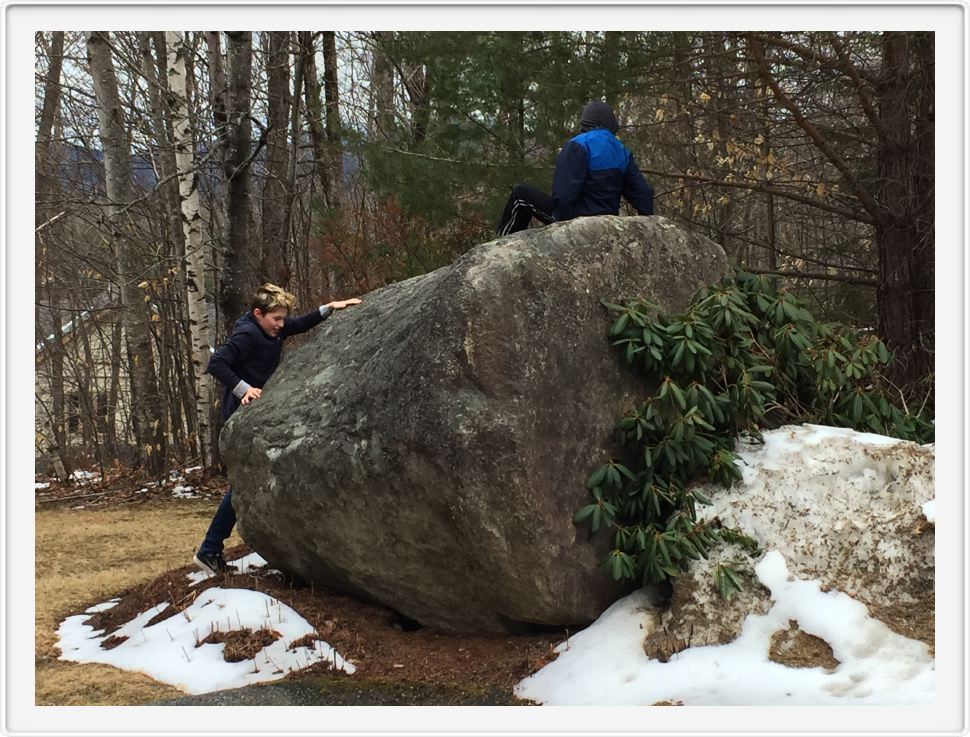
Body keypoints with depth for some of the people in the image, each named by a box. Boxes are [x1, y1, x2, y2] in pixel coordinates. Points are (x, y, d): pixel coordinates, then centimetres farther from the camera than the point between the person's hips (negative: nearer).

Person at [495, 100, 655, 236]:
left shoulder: (578, 145, -12)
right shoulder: (622, 152, 9)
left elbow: (564, 193, -22)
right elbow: (641, 192, 7)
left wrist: (561, 220, -10)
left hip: (579, 219, -7)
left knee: (521, 193, 6)